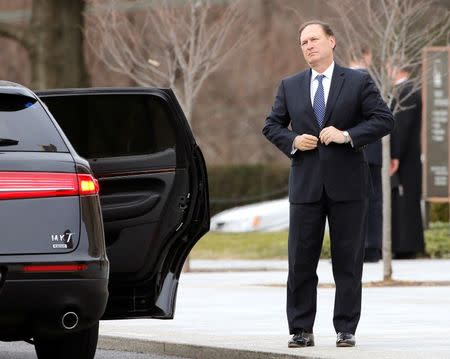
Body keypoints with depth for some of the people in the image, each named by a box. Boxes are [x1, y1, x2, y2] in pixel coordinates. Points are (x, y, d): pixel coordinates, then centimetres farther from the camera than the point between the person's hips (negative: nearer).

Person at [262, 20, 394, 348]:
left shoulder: (358, 83, 2)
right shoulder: (290, 87, 11)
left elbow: (385, 120, -3)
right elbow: (271, 125, 15)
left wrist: (348, 135, -15)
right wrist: (292, 141, -5)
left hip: (347, 185, -2)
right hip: (306, 185, 2)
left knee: (348, 260, 1)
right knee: (301, 260, 1)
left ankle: (346, 330, 7)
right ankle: (301, 330, 6)